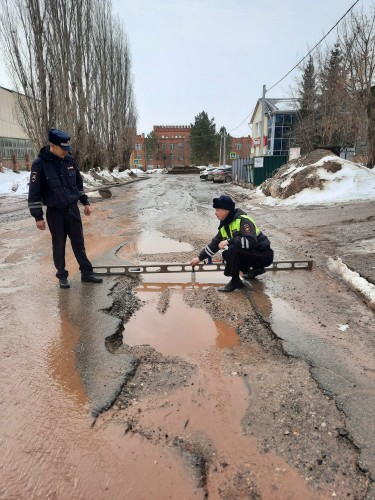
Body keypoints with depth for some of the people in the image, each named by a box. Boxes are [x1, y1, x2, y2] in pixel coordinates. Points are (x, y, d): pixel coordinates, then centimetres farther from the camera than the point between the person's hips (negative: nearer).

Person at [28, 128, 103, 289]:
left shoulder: (69, 160, 1)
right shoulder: (40, 164, -14)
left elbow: (79, 183, 14)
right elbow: (34, 192, -11)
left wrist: (85, 202, 14)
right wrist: (38, 217, -12)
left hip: (73, 209, 4)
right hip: (55, 213, -4)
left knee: (79, 243, 9)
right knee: (59, 246, 8)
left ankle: (86, 273, 20)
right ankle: (62, 276, 23)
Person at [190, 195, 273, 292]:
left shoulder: (243, 220, -22)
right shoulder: (225, 226, 5)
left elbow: (251, 241, -35)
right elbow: (215, 244, 13)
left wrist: (229, 241, -30)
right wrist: (199, 258, 15)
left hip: (264, 255, -9)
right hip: (252, 253, 9)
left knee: (232, 250, -27)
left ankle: (235, 281, -9)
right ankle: (257, 269, 17)